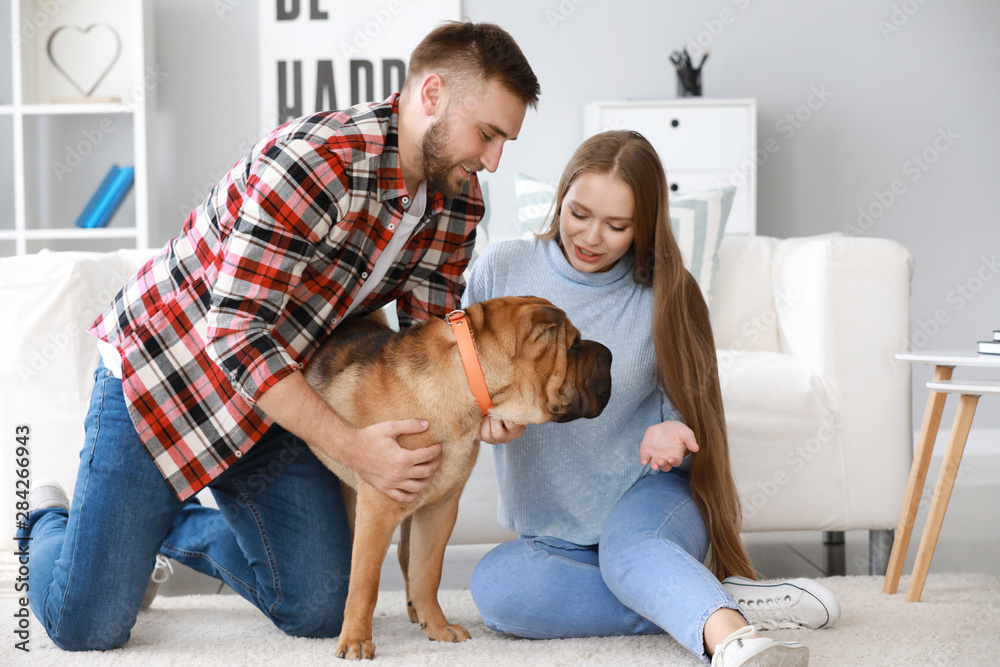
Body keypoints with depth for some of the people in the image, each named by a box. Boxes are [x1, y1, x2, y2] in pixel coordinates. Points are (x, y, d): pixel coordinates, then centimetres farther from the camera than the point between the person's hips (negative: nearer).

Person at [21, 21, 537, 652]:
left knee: (322, 612, 6)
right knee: (88, 624, -7)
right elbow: (239, 337, -31)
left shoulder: (459, 199, -6)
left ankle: (181, 529, 31)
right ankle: (50, 525, 28)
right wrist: (351, 445, -33)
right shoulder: (311, 163, -32)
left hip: (278, 395, 7)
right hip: (160, 372, -7)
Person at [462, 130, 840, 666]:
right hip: (554, 531, 2)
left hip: (649, 495, -2)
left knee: (629, 549, -38)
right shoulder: (501, 269, -4)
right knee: (496, 585, -31)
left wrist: (670, 434, -23)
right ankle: (715, 600, -31)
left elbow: (687, 411, 3)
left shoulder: (663, 296, -5)